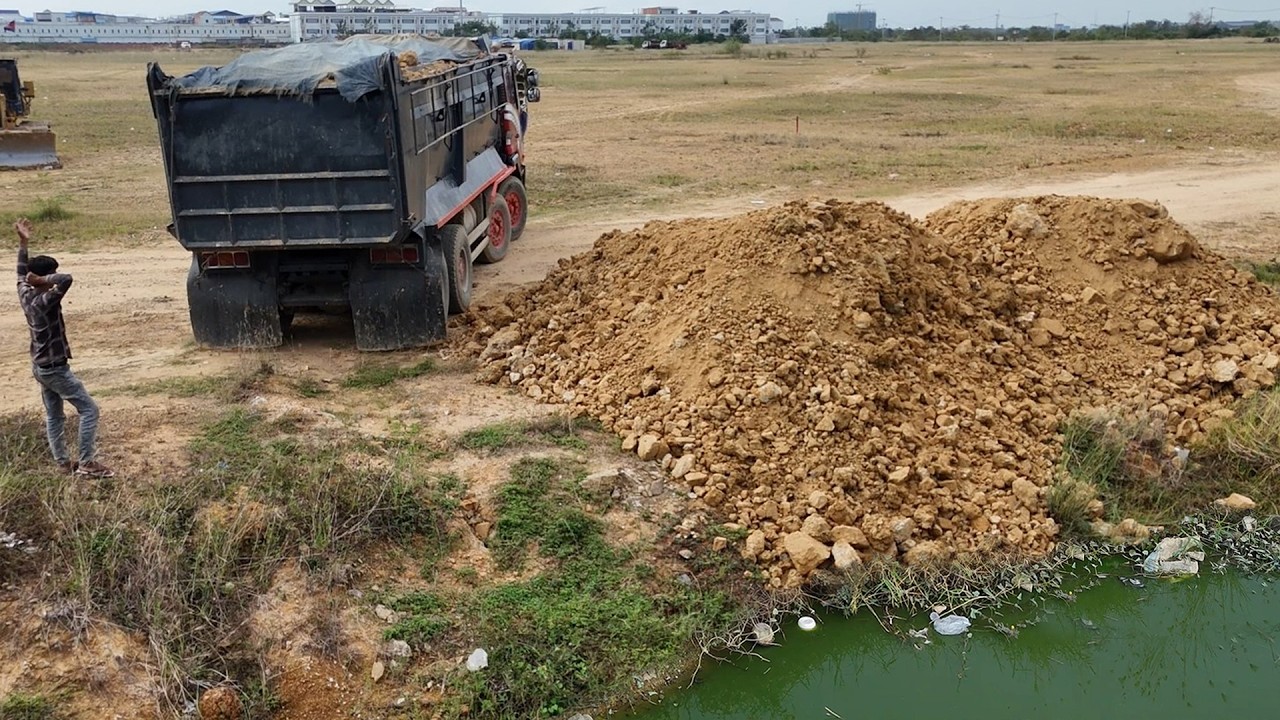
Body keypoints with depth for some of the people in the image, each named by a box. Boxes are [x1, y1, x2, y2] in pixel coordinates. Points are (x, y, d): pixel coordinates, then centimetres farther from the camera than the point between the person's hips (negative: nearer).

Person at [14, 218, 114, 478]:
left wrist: (23, 242, 19)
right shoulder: (45, 301, -24)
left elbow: (22, 275, 19)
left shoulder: (26, 296, 1)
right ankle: (87, 463, -6)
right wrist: (41, 280, -25)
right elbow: (66, 279, -39)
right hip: (55, 368, -10)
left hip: (40, 367, 10)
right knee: (89, 409, -5)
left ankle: (63, 463, 22)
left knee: (54, 416, 15)